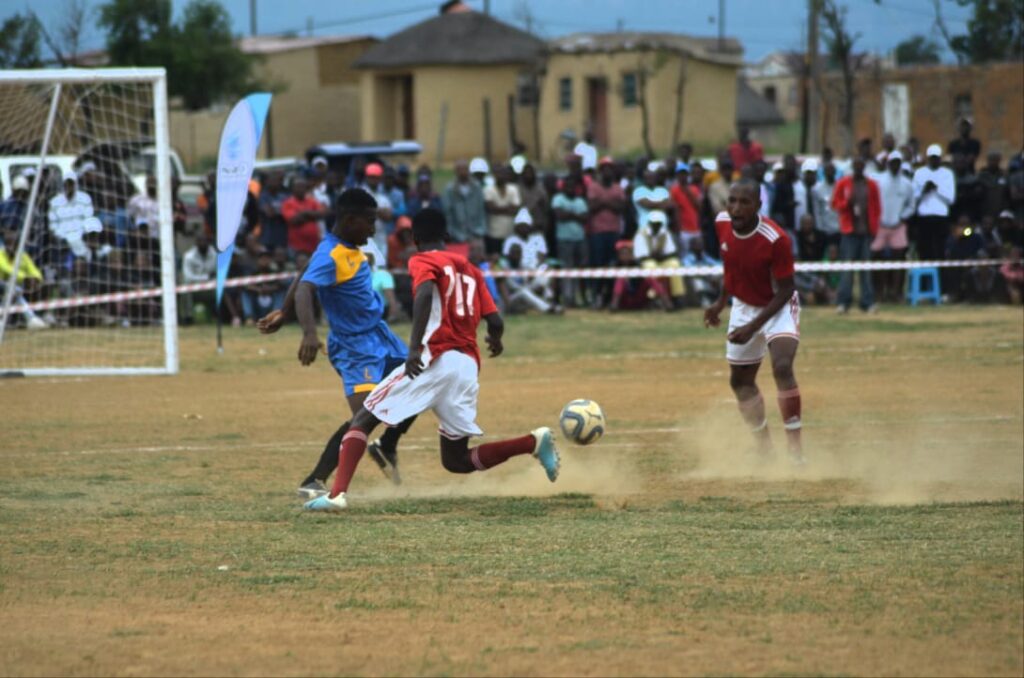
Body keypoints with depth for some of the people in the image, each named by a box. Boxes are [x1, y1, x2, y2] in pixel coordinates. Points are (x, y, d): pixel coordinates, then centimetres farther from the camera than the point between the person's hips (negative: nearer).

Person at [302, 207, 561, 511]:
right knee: (457, 460, 12)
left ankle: (337, 494, -18)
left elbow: (425, 294, -18)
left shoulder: (422, 262, 5)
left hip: (436, 359, -6)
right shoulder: (470, 269, 21)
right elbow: (495, 322, 15)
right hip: (469, 367, 6)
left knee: (363, 419, 1)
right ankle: (534, 442, -5)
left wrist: (415, 346, -28)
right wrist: (495, 340, 39)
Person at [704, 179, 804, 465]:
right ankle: (764, 447, 33)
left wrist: (753, 326, -27)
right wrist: (722, 302, 10)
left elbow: (785, 290, -23)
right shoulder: (723, 224, -13)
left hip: (778, 307, -7)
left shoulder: (776, 239, -30)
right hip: (743, 306, 7)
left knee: (782, 368, -28)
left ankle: (795, 449, -24)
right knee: (740, 380, 14)